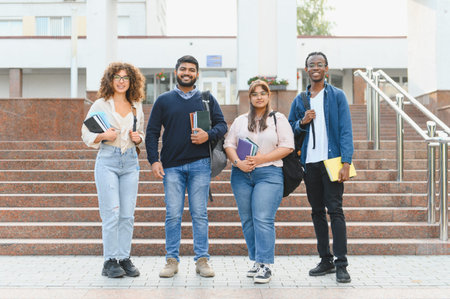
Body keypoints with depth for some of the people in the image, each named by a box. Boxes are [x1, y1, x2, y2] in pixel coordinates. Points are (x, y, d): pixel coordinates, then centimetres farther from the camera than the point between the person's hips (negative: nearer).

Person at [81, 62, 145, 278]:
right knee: (111, 213, -7)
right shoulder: (100, 105, 2)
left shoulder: (137, 107, 13)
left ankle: (124, 258, 11)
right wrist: (103, 136, -16)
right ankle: (110, 261, 1)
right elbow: (86, 135, 2)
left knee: (127, 214, 3)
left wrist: (138, 138, 1)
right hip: (107, 160, -4)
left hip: (130, 161, 4)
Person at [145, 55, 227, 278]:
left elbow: (222, 125, 10)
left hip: (200, 164, 0)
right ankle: (172, 260, 9)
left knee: (199, 214, 2)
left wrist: (208, 135, -12)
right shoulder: (164, 100, 10)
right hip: (171, 166, 0)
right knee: (173, 215, 0)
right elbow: (152, 133, 8)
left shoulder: (207, 99, 12)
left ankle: (202, 260, 9)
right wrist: (154, 160, -3)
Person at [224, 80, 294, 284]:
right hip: (241, 175, 4)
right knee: (247, 220, 5)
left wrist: (261, 159, -11)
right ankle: (256, 261, 15)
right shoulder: (240, 120, 16)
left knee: (263, 219, -13)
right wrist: (238, 162, -8)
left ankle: (265, 265, -10)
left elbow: (287, 147, -2)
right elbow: (229, 144, 11)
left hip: (269, 174, -4)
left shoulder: (279, 119, 7)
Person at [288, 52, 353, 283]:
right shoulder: (300, 100, 12)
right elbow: (290, 129, 16)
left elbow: (345, 130, -4)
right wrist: (302, 122, -5)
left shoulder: (337, 96, 2)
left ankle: (341, 264, -4)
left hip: (331, 160, -4)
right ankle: (326, 261, 18)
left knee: (335, 209, -8)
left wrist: (346, 162, -13)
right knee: (317, 211, 9)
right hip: (309, 162, 4)